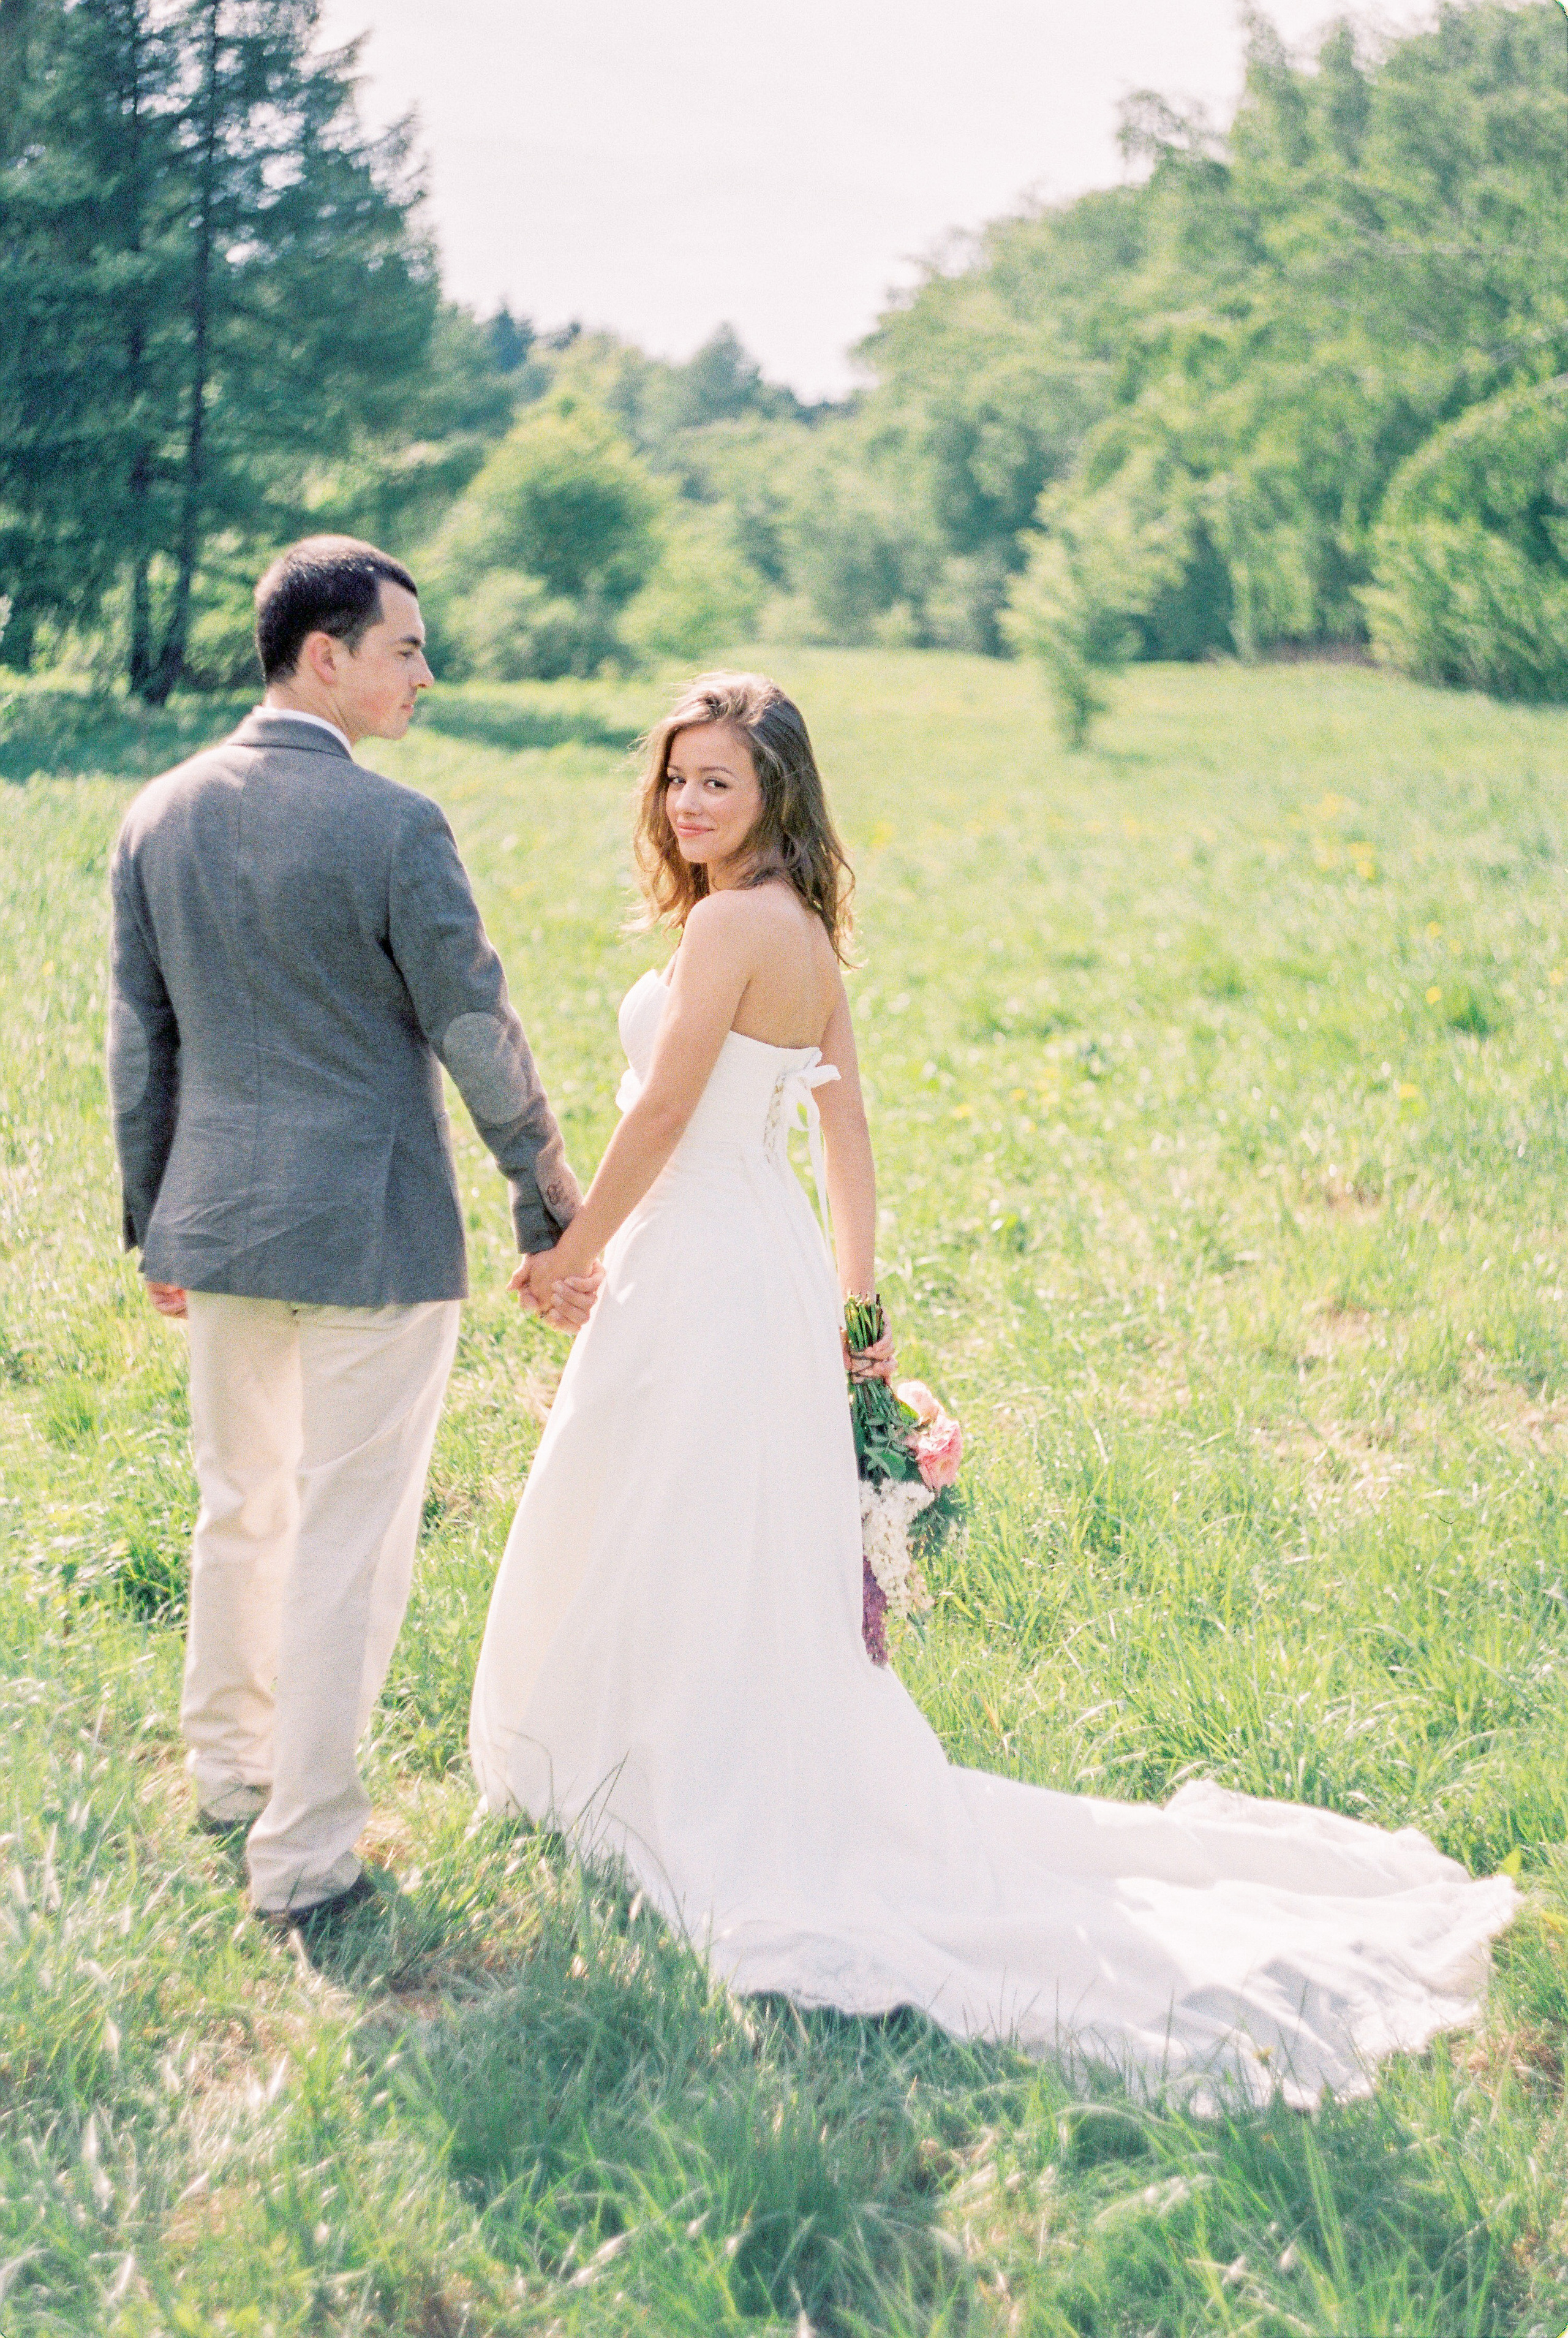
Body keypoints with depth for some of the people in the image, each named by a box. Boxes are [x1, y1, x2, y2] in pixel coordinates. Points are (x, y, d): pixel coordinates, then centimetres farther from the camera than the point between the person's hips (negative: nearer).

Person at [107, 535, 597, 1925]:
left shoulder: (159, 817, 2)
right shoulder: (394, 827, -16)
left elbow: (139, 1043, 8)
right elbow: (478, 1039, -11)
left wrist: (153, 1220, 18)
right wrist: (554, 1215, 0)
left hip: (217, 1221, 6)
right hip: (371, 1231, -6)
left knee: (240, 1506, 22)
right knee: (349, 1538, 4)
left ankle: (231, 1762, 39)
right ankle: (304, 1849, 12)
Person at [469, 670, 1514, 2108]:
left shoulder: (732, 924, -17)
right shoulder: (805, 928, 10)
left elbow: (659, 1121, -17)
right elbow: (847, 1126, 14)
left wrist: (569, 1255, -5)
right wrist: (854, 1296, 19)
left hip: (703, 1277, -9)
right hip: (764, 1262, 9)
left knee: (682, 1571, 3)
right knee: (755, 1582, 17)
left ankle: (700, 1805, 14)